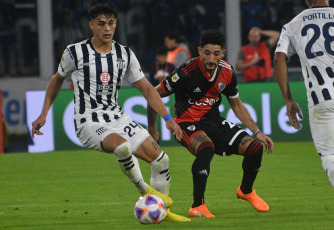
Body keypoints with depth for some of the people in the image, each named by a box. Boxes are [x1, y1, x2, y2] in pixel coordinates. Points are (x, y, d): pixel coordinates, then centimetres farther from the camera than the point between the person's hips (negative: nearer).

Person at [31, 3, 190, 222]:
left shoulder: (125, 54, 4)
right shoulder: (75, 52, -5)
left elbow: (146, 88, 8)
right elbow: (58, 80, 12)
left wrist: (167, 117, -1)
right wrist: (43, 114, 10)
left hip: (117, 118, 5)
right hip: (89, 122, -5)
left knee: (160, 159, -6)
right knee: (122, 146, -37)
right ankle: (144, 190, -13)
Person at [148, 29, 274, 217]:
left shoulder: (227, 72, -3)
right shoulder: (187, 72, -20)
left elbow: (237, 105, 13)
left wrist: (257, 132, 7)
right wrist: (152, 129, -2)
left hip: (215, 122, 6)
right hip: (188, 124, -6)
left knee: (255, 148, -7)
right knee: (206, 148, -38)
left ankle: (246, 191, 25)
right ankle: (197, 206, -26)